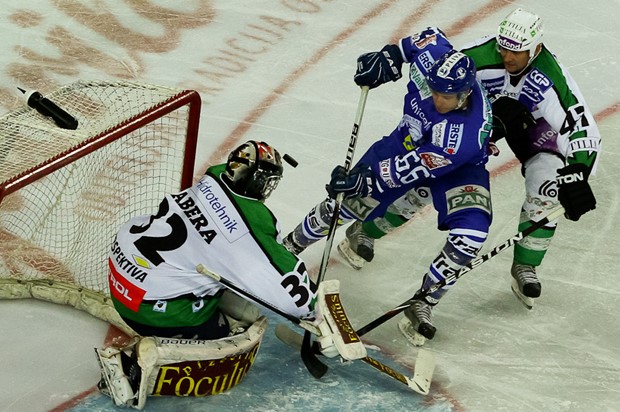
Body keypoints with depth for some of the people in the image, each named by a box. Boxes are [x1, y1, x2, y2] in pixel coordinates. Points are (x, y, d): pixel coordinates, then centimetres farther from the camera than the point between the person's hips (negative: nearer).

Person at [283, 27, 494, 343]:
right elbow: (432, 35, -3)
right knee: (346, 202, 0)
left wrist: (365, 179, -32)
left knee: (470, 234, -26)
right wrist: (390, 57, -8)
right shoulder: (432, 57, -29)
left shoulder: (467, 133, -41)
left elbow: (414, 167, -36)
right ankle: (290, 246, 26)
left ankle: (422, 303, -7)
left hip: (455, 168, -4)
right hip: (408, 141, 4)